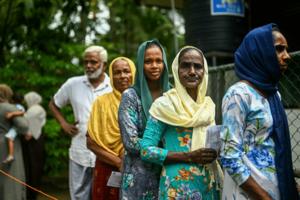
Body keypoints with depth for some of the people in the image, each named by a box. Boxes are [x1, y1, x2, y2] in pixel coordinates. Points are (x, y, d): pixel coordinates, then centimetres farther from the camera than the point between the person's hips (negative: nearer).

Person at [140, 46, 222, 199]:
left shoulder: (209, 104, 7)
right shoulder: (164, 104, -9)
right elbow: (146, 150, -13)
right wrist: (189, 157, -20)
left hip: (209, 184, 5)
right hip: (179, 185, -5)